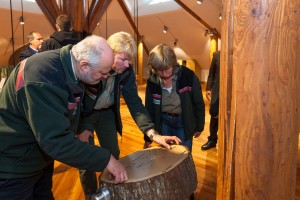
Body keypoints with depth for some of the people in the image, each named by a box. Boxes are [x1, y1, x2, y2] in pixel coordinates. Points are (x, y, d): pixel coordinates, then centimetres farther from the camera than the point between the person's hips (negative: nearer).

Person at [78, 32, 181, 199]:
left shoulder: (127, 71, -17)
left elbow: (134, 102, -17)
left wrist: (152, 133, -27)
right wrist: (81, 128, -23)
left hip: (106, 112, 4)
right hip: (83, 113, -4)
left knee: (113, 155, 12)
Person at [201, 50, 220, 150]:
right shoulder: (216, 55, 6)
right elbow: (211, 73, 7)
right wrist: (208, 88, 1)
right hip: (217, 90, 2)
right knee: (214, 114, 6)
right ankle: (212, 140, 20)